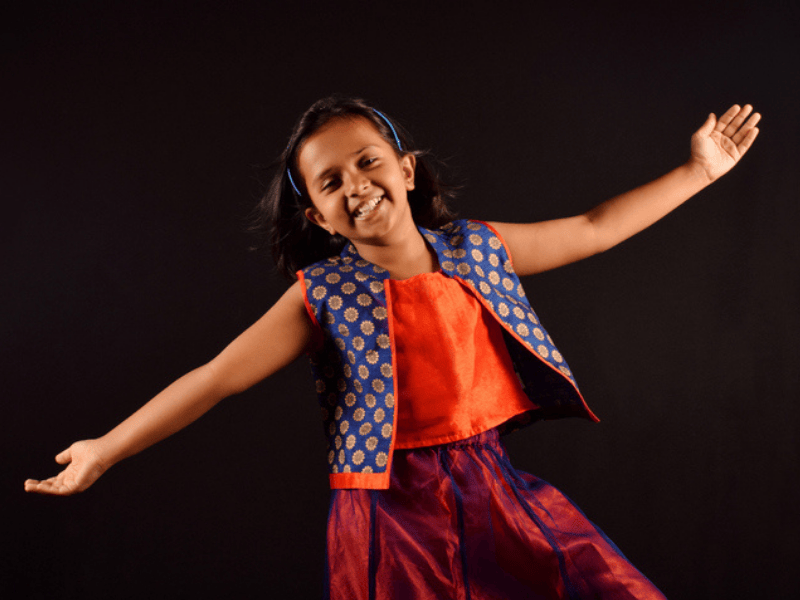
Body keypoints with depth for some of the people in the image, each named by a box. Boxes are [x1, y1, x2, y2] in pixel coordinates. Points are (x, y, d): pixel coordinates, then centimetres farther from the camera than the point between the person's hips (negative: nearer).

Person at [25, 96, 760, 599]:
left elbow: (594, 229, 14)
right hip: (393, 512, -3)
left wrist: (698, 172, 16)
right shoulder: (324, 296, -4)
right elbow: (217, 377, -4)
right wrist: (104, 452, -3)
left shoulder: (478, 248, 4)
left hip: (496, 489, 3)